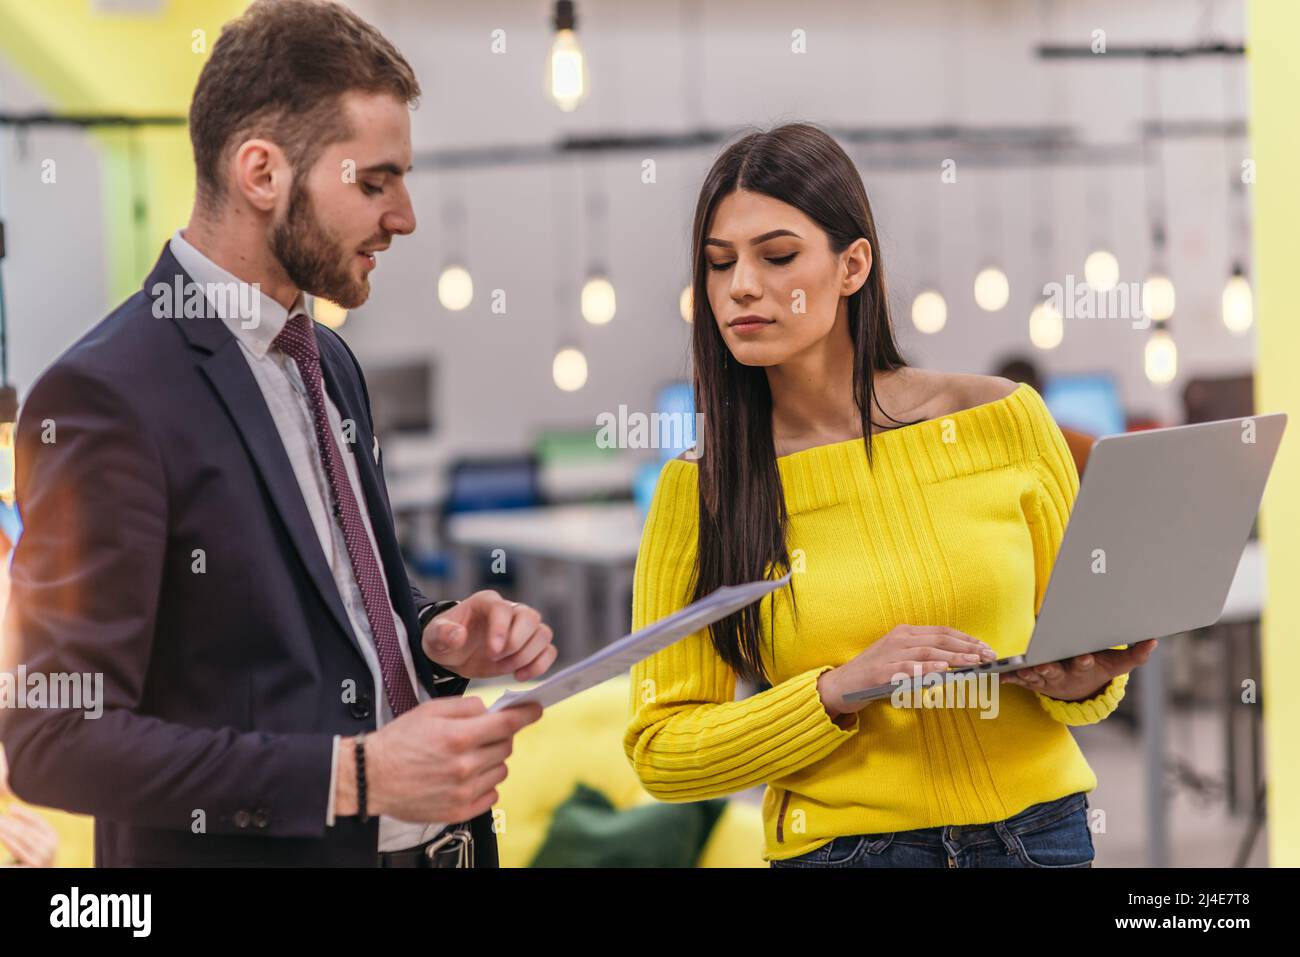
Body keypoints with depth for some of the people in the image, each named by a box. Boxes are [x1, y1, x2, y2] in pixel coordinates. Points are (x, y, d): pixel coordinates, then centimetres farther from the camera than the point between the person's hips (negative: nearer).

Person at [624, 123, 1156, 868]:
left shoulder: (1005, 422, -2)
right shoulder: (697, 491, -5)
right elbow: (661, 753, -6)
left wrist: (1082, 683, -13)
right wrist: (840, 691, -19)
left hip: (1040, 829, 1)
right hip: (838, 842, -1)